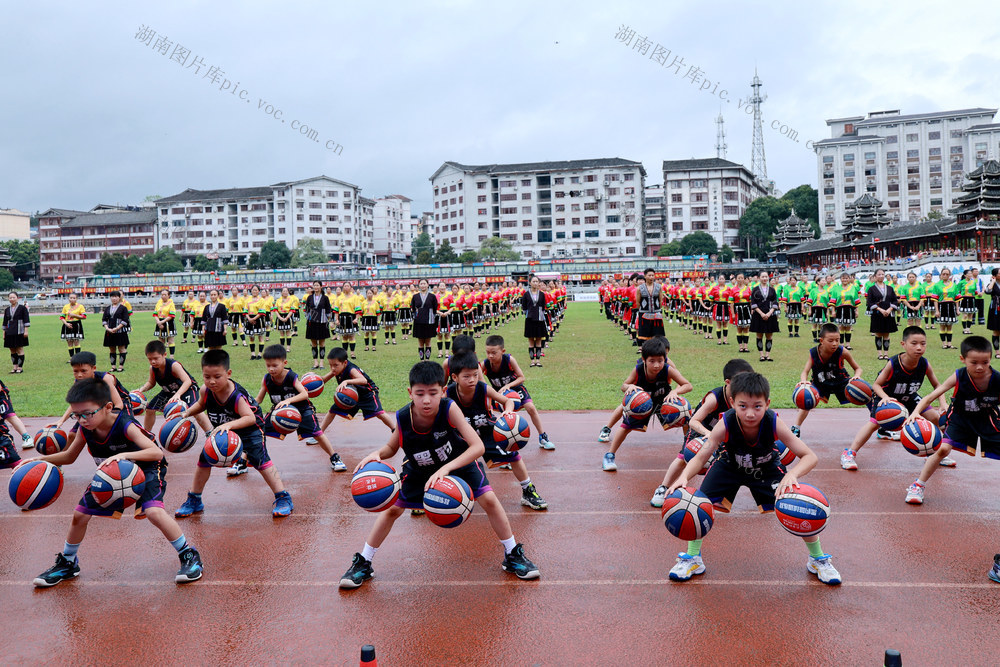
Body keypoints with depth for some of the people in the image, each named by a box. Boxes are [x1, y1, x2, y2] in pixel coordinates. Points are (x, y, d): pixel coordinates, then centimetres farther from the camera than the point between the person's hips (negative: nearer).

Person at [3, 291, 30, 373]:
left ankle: (20, 367, 3)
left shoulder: (22, 308, -2)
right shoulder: (7, 310, 10)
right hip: (10, 333, 5)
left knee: (19, 349, -2)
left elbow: (26, 320, -4)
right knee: (12, 350, 8)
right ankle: (14, 367, 15)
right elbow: (5, 322, 15)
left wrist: (26, 331, -10)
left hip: (19, 332, -5)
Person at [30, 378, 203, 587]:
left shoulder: (125, 426, -34)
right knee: (79, 515, 5)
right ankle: (67, 563, 31)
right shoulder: (85, 430, -16)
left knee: (153, 511, -29)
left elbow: (157, 452, -44)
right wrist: (40, 460, -11)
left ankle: (189, 555, -13)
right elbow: (69, 456, 4)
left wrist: (124, 455, -58)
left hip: (145, 469, -6)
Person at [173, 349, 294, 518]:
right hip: (221, 429, 6)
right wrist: (186, 413, -10)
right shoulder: (206, 391, -18)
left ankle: (283, 498, -9)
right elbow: (201, 405, 7)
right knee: (205, 459, 5)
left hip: (249, 429, -6)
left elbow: (250, 418, -46)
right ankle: (194, 500, 22)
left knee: (260, 460, -17)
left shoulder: (237, 395, -36)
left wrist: (229, 425, -58)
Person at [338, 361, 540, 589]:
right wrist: (376, 455, -33)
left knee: (489, 500, -9)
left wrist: (446, 469, -53)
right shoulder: (403, 418, -31)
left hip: (459, 461, -1)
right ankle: (362, 563, 20)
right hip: (419, 469, 2)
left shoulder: (449, 409, -38)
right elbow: (391, 448, -10)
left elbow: (478, 446, -43)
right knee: (391, 509, 1)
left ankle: (513, 555, 13)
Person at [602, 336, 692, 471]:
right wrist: (630, 387, -42)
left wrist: (675, 391, -49)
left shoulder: (668, 370, -35)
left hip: (664, 399, 0)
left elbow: (688, 385, -29)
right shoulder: (638, 370, -33)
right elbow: (623, 386, -18)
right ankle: (609, 456, 15)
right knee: (626, 426, -1)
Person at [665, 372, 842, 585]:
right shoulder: (725, 425, -37)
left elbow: (810, 457, -34)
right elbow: (701, 457, -31)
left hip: (767, 467, 0)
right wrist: (684, 476, -52)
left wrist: (791, 475, -54)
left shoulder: (774, 424, -36)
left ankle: (818, 559, 17)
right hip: (730, 465, 0)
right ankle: (692, 559, 9)